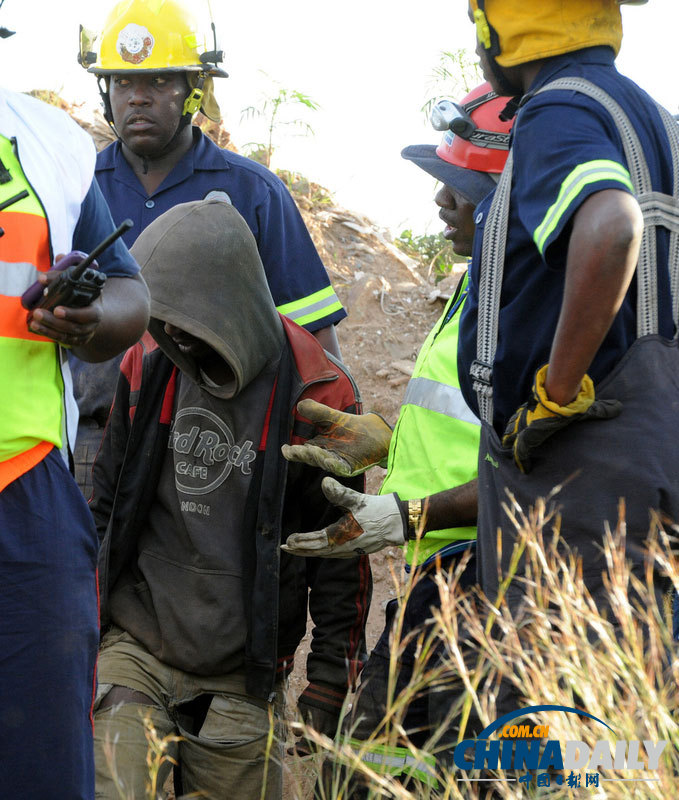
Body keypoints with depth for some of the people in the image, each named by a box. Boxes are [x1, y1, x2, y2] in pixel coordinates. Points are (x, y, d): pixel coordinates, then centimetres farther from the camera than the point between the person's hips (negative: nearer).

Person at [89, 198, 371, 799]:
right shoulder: (146, 366, 3)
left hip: (243, 681, -2)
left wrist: (328, 684, -2)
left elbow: (341, 551, -3)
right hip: (133, 652, 2)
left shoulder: (315, 395, -8)